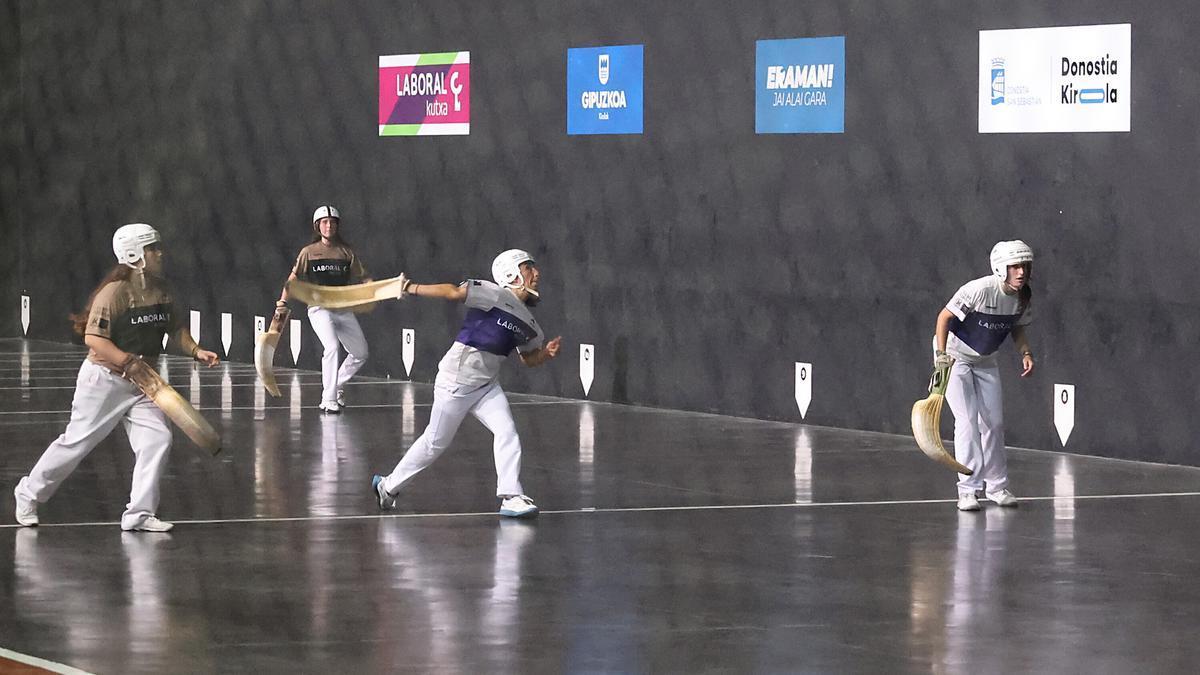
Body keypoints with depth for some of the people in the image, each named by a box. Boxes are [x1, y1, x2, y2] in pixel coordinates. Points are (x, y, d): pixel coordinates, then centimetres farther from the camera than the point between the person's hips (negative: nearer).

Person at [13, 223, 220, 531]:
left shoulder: (160, 289, 4)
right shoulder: (115, 291, -20)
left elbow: (175, 328, 14)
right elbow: (93, 338, -24)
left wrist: (196, 351, -3)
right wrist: (129, 362, -31)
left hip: (141, 384, 7)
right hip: (104, 379, -7)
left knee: (157, 439, -9)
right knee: (77, 442, 2)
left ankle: (139, 514, -3)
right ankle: (29, 494, 23)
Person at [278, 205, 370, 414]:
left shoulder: (346, 252, 7)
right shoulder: (309, 252, 1)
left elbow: (362, 278, 7)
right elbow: (294, 277, 1)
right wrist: (283, 300, -10)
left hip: (343, 308, 5)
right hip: (319, 308, -5)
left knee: (360, 353, 9)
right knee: (332, 347, -25)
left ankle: (337, 386, 32)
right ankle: (328, 400, -20)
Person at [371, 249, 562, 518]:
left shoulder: (527, 320, 8)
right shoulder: (495, 295, -17)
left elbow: (528, 358, 19)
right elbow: (454, 292, -27)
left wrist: (547, 352, -2)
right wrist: (412, 289, -28)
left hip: (487, 384, 7)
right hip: (457, 381, -7)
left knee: (507, 433, -11)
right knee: (436, 442, 5)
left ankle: (511, 497, -10)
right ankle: (388, 484, 23)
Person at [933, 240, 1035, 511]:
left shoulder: (1023, 297, -10)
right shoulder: (979, 290, -30)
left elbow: (1017, 328, 8)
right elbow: (945, 317, -23)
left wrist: (1026, 353, -9)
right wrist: (941, 353, -31)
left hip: (985, 361, 6)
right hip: (955, 355, -6)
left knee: (994, 422, 7)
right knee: (967, 421, -15)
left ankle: (997, 485, 21)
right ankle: (968, 489, -13)